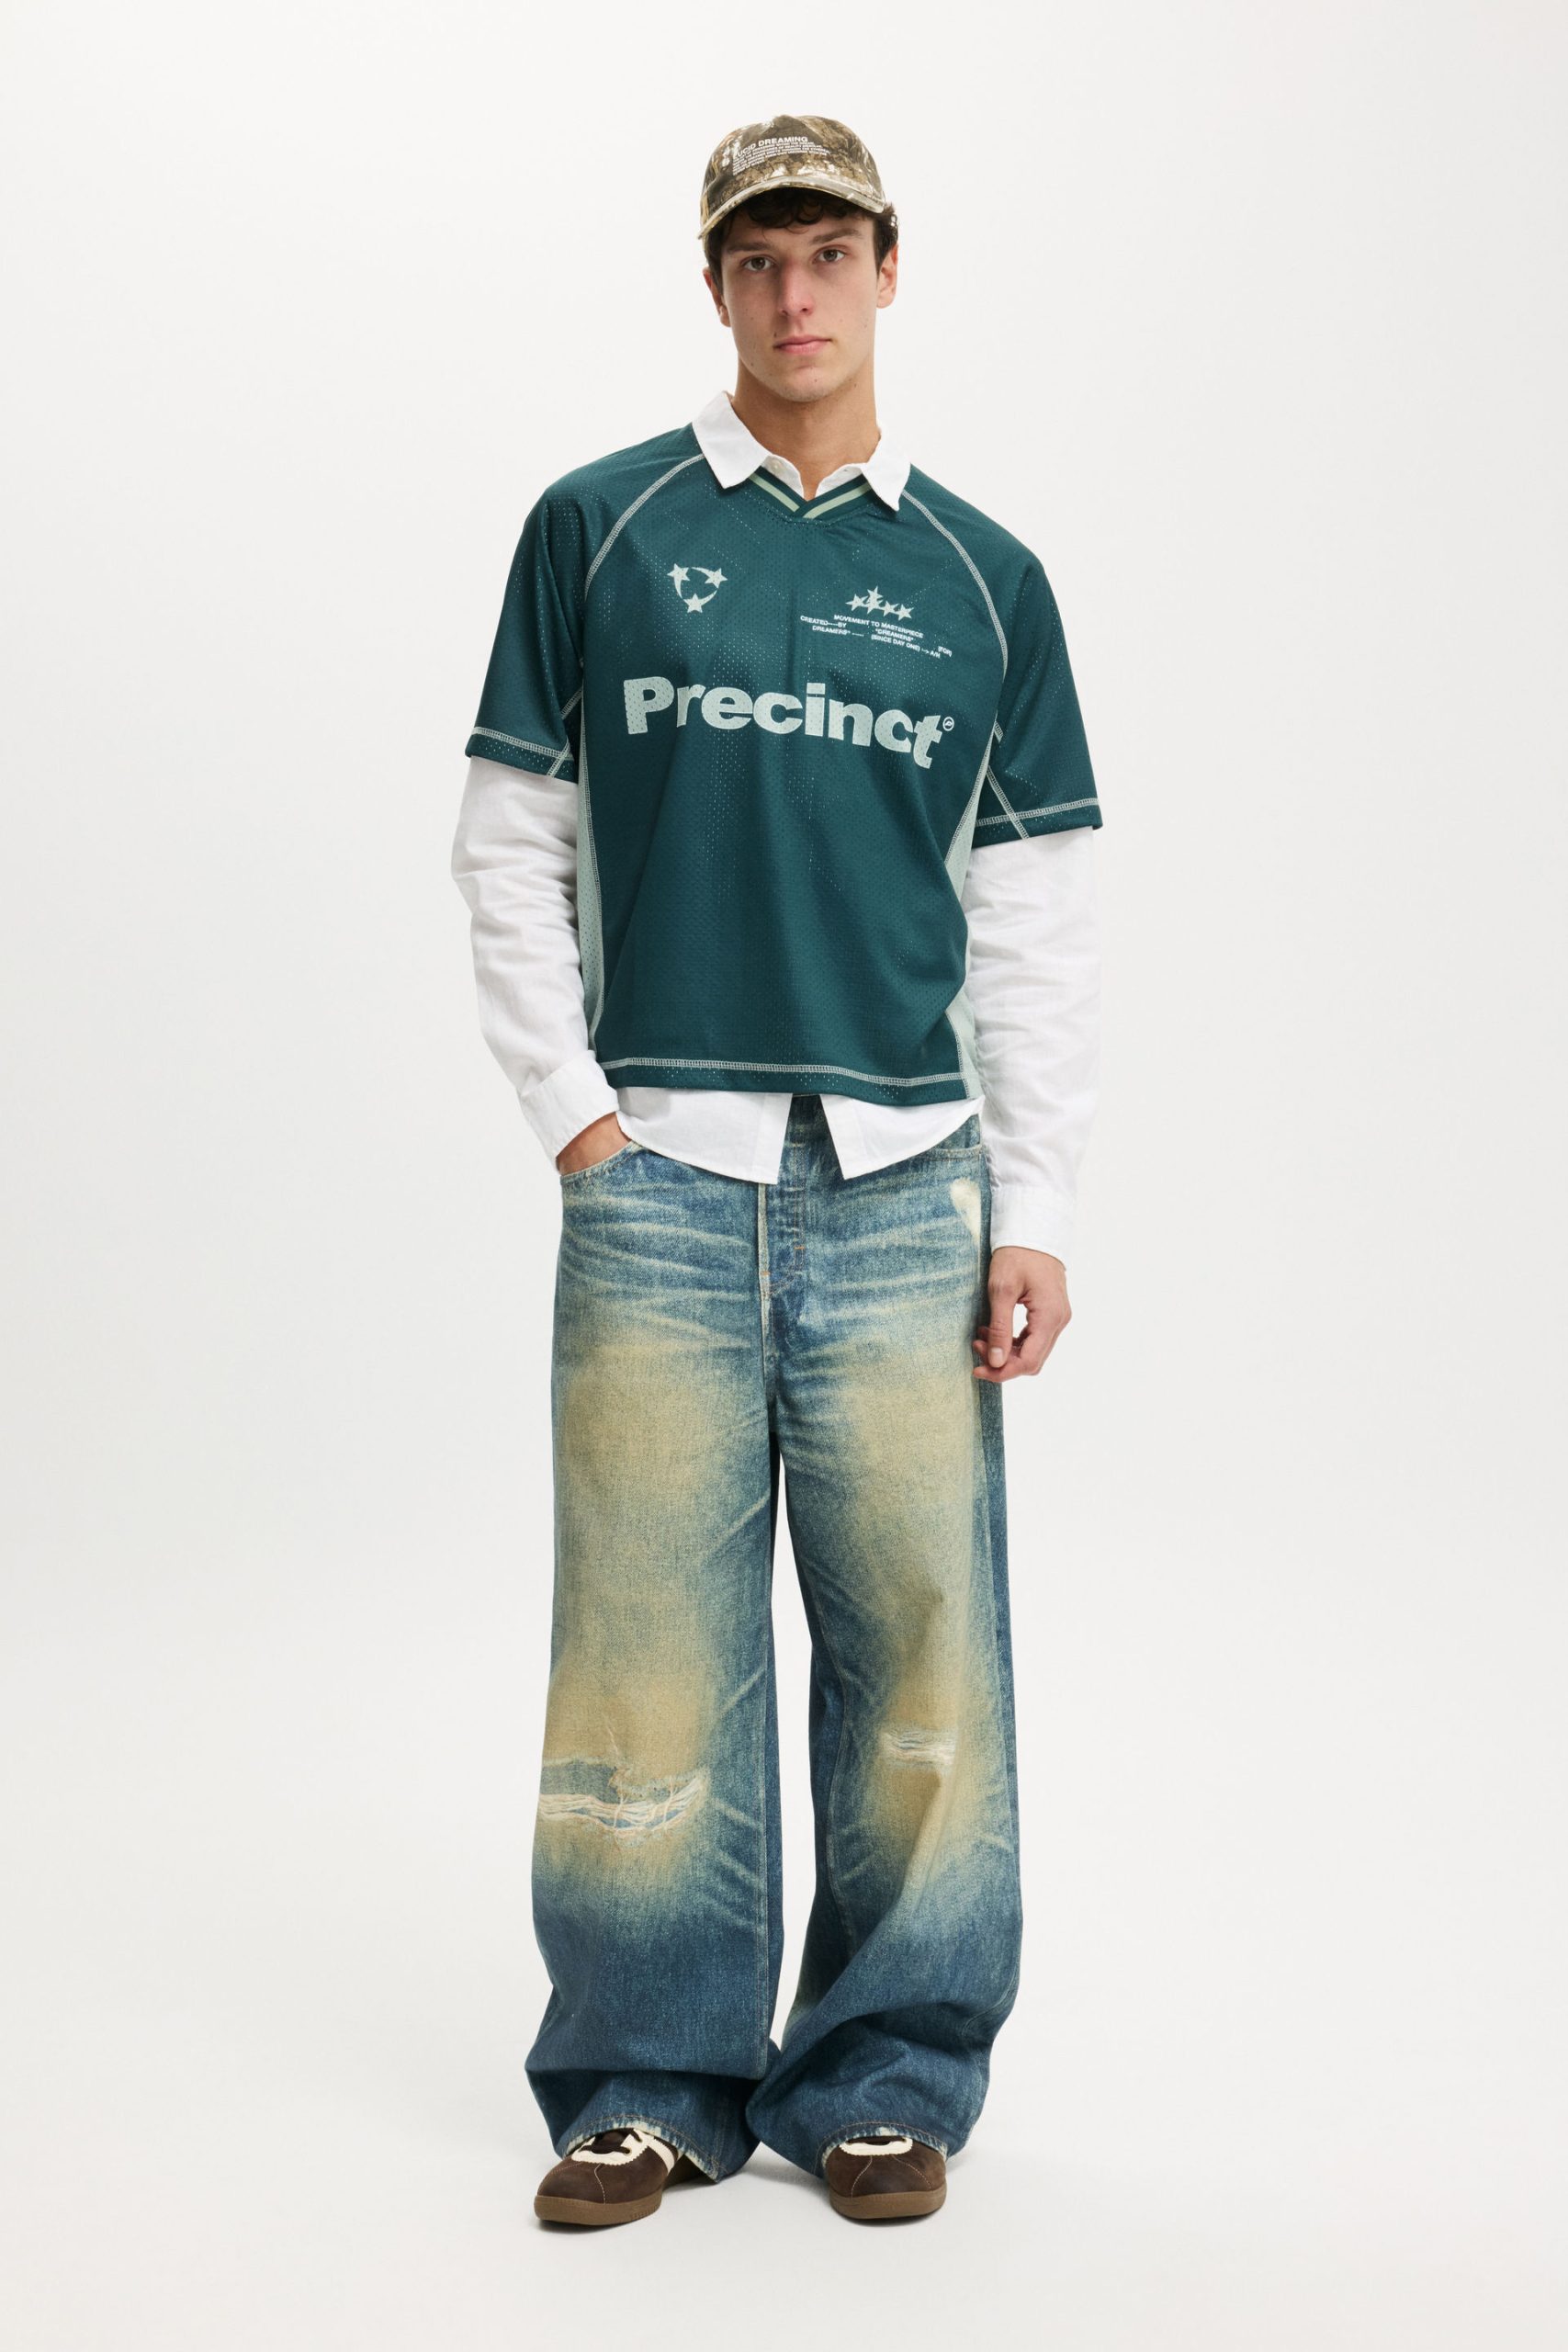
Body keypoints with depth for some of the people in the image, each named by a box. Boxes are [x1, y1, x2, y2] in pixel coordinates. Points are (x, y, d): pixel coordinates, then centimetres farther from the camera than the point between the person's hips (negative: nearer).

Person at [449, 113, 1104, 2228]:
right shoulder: (597, 528, 8)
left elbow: (1039, 918, 9)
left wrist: (1036, 1208, 2)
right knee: (648, 1653, 1)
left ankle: (888, 2078, 16)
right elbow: (509, 843, 9)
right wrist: (572, 1107, -1)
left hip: (903, 1190, 1)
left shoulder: (983, 579, 11)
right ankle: (648, 2082, 15)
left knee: (917, 1654, 1)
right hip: (658, 1182, -1)